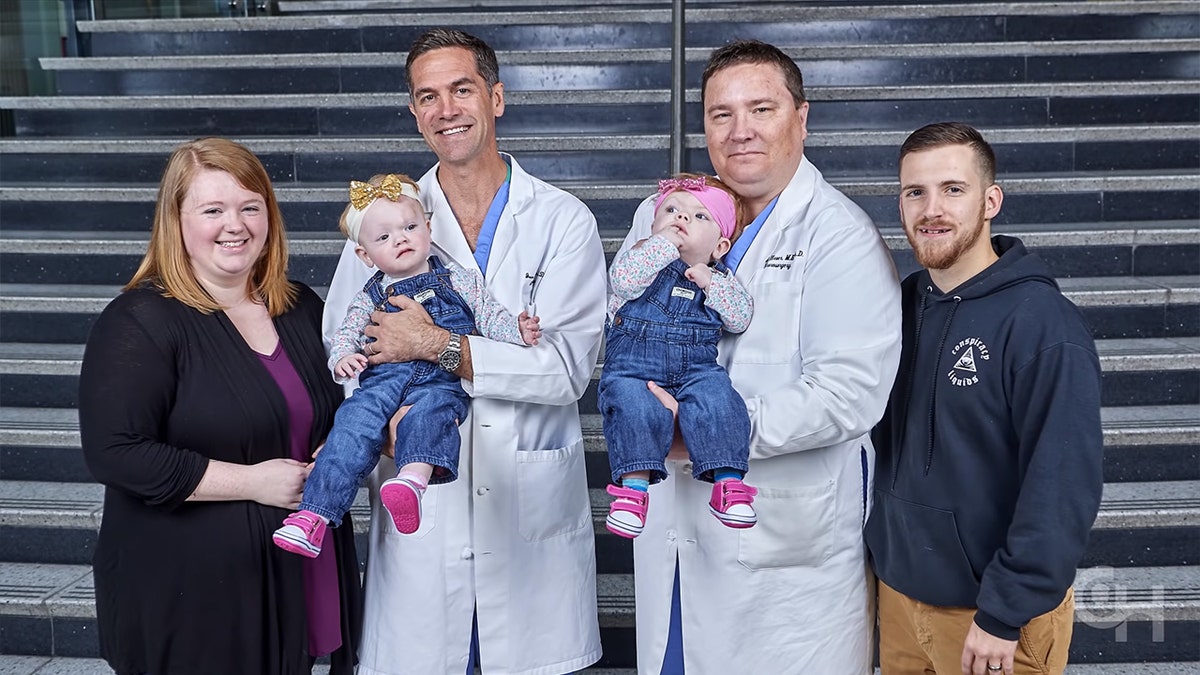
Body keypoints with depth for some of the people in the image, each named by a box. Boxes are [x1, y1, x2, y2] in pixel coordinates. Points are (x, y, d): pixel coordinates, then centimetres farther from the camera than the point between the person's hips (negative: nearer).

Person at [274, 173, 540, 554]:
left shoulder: (459, 281, 19)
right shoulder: (369, 298, 23)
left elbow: (490, 318, 16)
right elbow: (345, 334, 21)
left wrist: (518, 329, -5)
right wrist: (343, 358, -3)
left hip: (441, 381, -2)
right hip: (381, 382, 2)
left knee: (429, 411, -36)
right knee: (353, 425, -25)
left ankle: (414, 478, -64)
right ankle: (314, 516, -25)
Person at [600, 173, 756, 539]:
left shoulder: (720, 278, 19)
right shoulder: (645, 257, 10)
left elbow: (741, 318, 5)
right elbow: (622, 279, -13)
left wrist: (710, 282, -6)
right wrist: (664, 244, -12)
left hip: (697, 367, 2)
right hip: (633, 364, -2)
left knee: (716, 399, -27)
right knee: (635, 407, -31)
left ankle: (728, 481, -25)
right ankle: (634, 485, -29)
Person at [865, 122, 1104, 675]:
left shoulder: (1042, 324, -18)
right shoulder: (903, 303, 1)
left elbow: (1063, 486, -20)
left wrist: (1004, 615, -20)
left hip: (993, 611, -6)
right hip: (897, 588, 6)